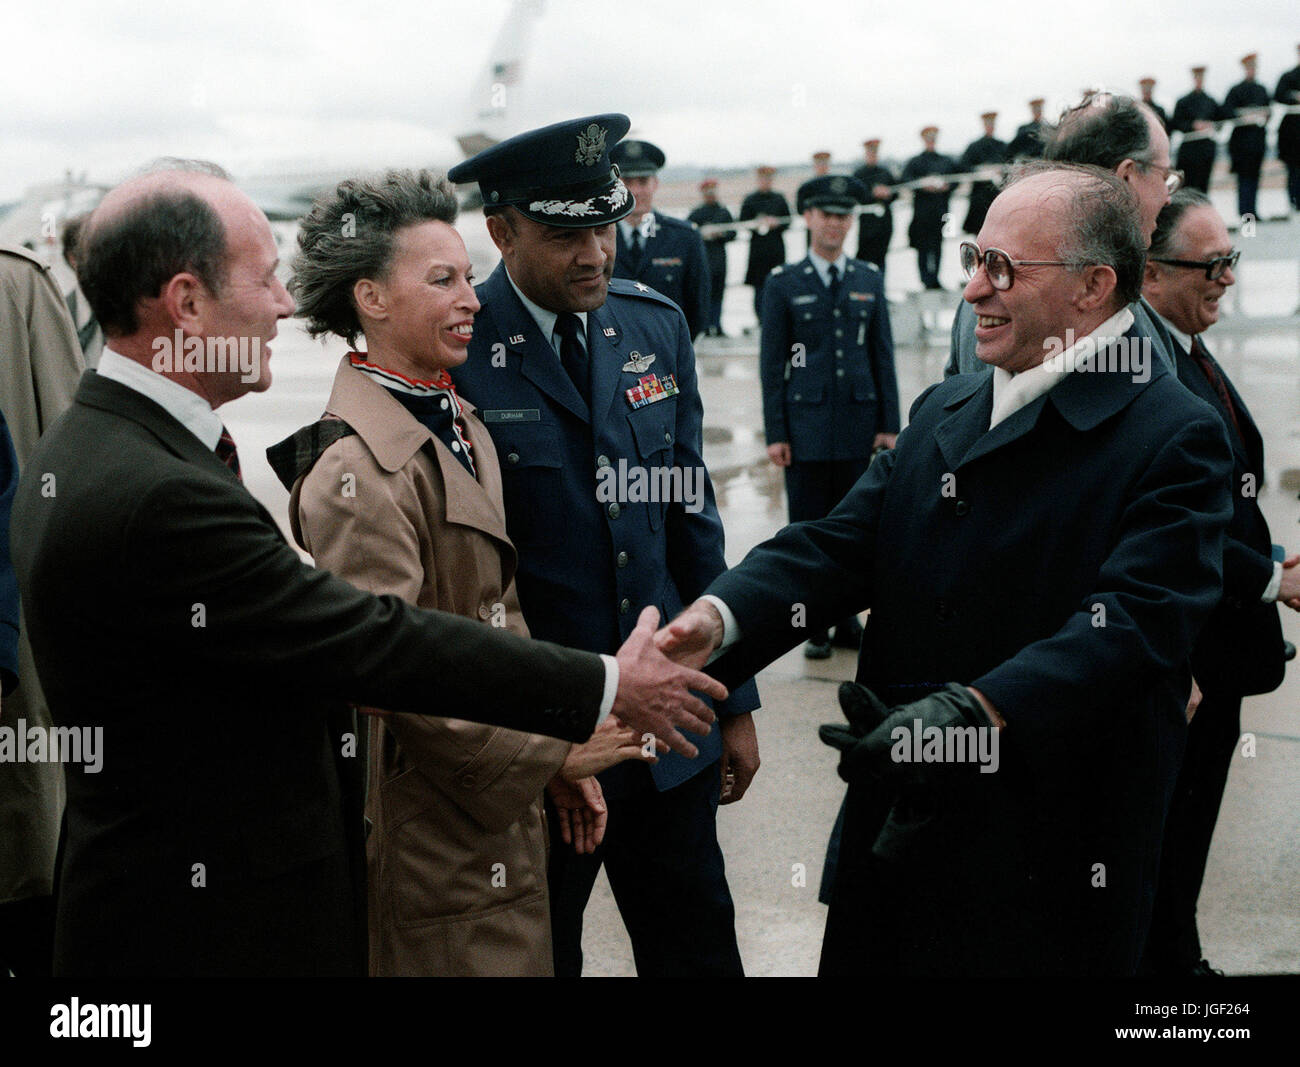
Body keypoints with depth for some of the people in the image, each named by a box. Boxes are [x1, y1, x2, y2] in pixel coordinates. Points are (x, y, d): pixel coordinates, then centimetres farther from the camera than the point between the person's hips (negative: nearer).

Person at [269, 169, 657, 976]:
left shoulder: (458, 422, 9)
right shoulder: (360, 469, -20)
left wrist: (560, 758, 10)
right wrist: (552, 753, -17)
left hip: (500, 806, 9)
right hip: (434, 838, -9)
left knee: (527, 952, 17)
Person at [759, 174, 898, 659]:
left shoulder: (869, 281, 10)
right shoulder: (784, 284, 2)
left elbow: (883, 356, 11)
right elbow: (771, 362, 0)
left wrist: (889, 424, 5)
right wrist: (775, 432, -5)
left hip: (859, 424, 2)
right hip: (806, 424, -2)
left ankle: (847, 619, 19)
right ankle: (815, 627, 11)